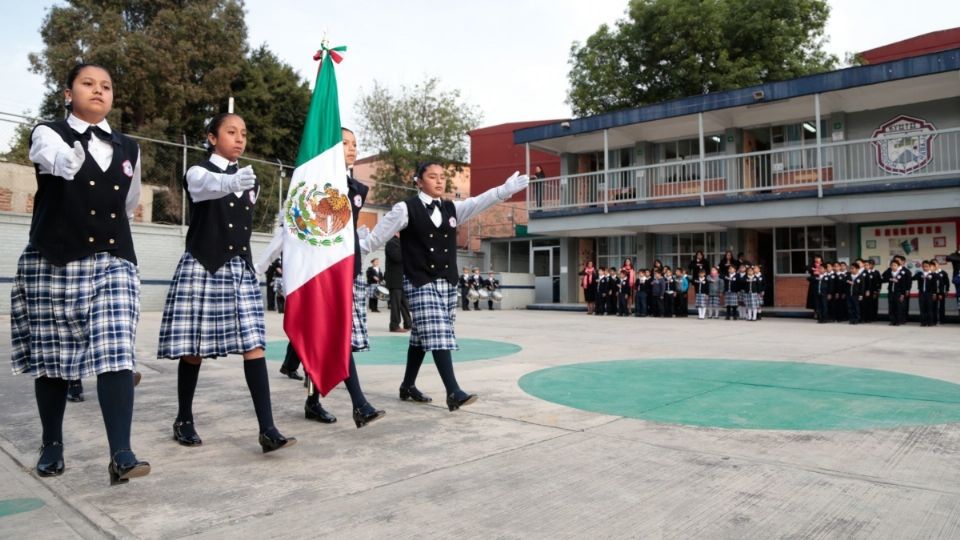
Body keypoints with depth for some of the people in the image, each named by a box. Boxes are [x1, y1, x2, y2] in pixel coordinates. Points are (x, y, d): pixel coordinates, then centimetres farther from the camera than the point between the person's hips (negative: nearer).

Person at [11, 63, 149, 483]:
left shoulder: (129, 149, 12)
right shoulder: (49, 132, 0)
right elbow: (51, 156, -27)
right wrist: (66, 162, -46)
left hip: (111, 263, 2)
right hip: (51, 263, -1)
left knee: (116, 354, -12)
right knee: (51, 358, 8)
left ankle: (121, 455, -12)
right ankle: (52, 446, 26)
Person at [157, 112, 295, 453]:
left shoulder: (250, 180, 13)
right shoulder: (198, 173, -4)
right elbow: (211, 186, -30)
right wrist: (233, 183, -50)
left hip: (240, 270, 4)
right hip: (202, 268, -4)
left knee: (253, 345, -7)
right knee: (193, 348, 3)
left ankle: (267, 429, -10)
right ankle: (184, 420, 23)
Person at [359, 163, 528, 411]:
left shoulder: (452, 208, 10)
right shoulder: (406, 208, -5)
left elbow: (478, 202, -5)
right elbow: (377, 237, -2)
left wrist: (506, 189, -19)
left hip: (448, 283, 6)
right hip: (420, 283, -6)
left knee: (422, 336, 14)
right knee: (437, 335, -14)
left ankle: (408, 386, 27)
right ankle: (453, 392, -16)